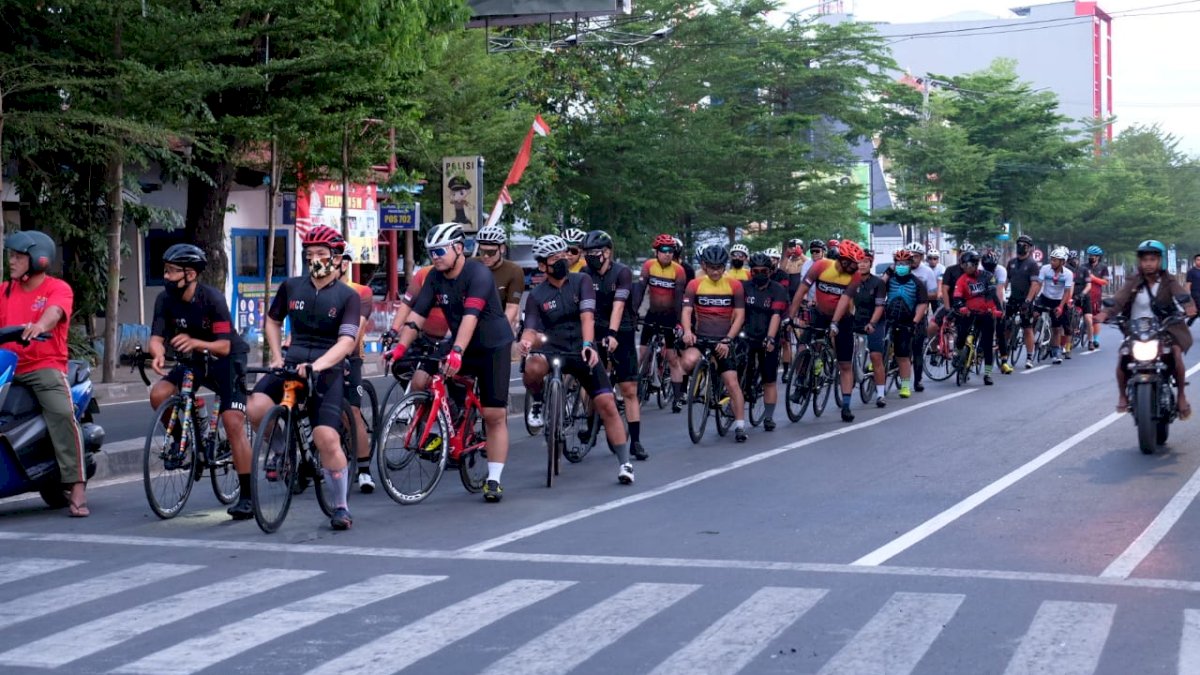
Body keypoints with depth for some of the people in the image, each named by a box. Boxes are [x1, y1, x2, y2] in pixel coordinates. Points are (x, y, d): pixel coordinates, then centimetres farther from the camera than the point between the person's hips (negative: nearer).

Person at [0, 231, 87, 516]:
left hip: (44, 366, -5)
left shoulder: (58, 288, 1)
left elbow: (54, 311, -20)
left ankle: (77, 488, -26)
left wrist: (40, 325, -42)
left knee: (62, 413, -26)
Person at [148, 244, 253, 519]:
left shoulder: (212, 298, -23)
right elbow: (156, 338, -15)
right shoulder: (165, 300, -10)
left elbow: (224, 346, -26)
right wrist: (158, 354, -39)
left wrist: (194, 342, -44)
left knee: (233, 423, -16)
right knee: (158, 395, -22)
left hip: (226, 361, -5)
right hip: (193, 362, 5)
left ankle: (247, 496, -10)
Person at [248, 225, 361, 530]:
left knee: (326, 437, -19)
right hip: (291, 363, 3)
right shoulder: (291, 287, 9)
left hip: (327, 370, -3)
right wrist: (276, 356, 8)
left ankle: (341, 507, -1)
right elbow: (272, 321, 23)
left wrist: (317, 365, -28)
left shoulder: (347, 296, -2)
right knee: (256, 407, -26)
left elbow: (346, 342, -13)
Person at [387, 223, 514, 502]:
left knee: (494, 415, -7)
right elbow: (417, 314, -9)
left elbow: (471, 315, -35)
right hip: (460, 347, 6)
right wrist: (399, 348, -22)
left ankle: (494, 480, -2)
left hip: (493, 346, -6)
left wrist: (457, 352, -46)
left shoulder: (478, 273, -22)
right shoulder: (435, 278, -3)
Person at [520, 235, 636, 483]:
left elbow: (587, 317, -13)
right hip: (553, 351, 0)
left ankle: (624, 463, -1)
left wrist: (587, 345, -30)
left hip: (583, 353, 0)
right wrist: (526, 341, -31)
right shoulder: (536, 295, 1)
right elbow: (532, 329, -6)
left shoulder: (581, 281, -1)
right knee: (532, 368, -36)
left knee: (607, 405, -10)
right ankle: (539, 403, -2)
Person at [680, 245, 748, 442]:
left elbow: (739, 316, 0)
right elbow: (686, 311, -2)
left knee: (732, 383, -9)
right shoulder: (694, 285, 3)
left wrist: (727, 340, -13)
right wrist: (687, 331, -23)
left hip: (723, 341, 0)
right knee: (688, 361, -32)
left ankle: (740, 425, 0)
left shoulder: (734, 286, 1)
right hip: (699, 338, 0)